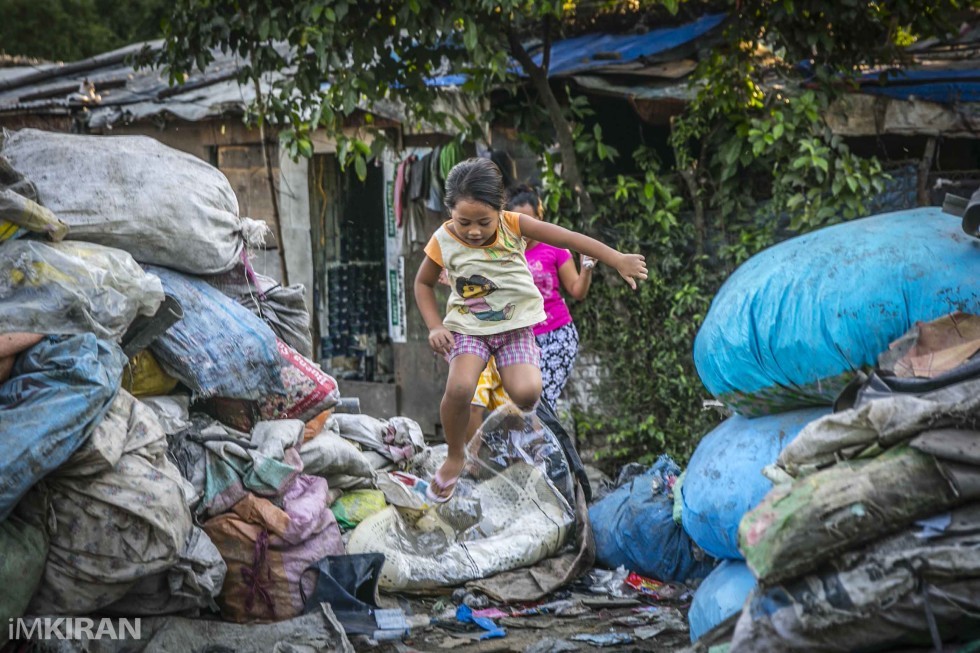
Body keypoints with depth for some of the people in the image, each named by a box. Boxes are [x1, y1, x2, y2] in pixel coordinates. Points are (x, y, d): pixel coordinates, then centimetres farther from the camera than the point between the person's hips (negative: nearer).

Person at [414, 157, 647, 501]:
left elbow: (568, 238, -14)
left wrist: (617, 259, -17)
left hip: (516, 324, 0)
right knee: (459, 388, -27)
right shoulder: (443, 241, -12)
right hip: (467, 326, 0)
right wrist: (435, 327, -8)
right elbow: (423, 283, 4)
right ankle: (455, 457, 0)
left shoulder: (513, 225, -14)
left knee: (526, 393, -22)